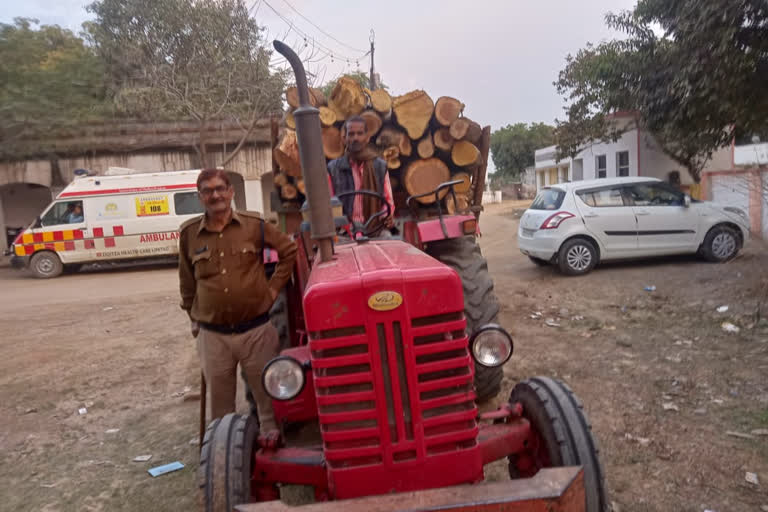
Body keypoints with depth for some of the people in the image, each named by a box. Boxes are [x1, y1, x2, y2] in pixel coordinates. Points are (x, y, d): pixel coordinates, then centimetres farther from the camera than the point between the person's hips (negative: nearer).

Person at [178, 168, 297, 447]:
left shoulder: (254, 224, -4)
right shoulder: (189, 233, 1)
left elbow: (289, 250, 7)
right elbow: (186, 280, 14)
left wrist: (274, 287, 2)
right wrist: (193, 317, 15)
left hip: (256, 329, -1)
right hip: (212, 335, 2)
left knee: (266, 391, 12)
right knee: (220, 399, 14)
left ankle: (270, 432, 33)